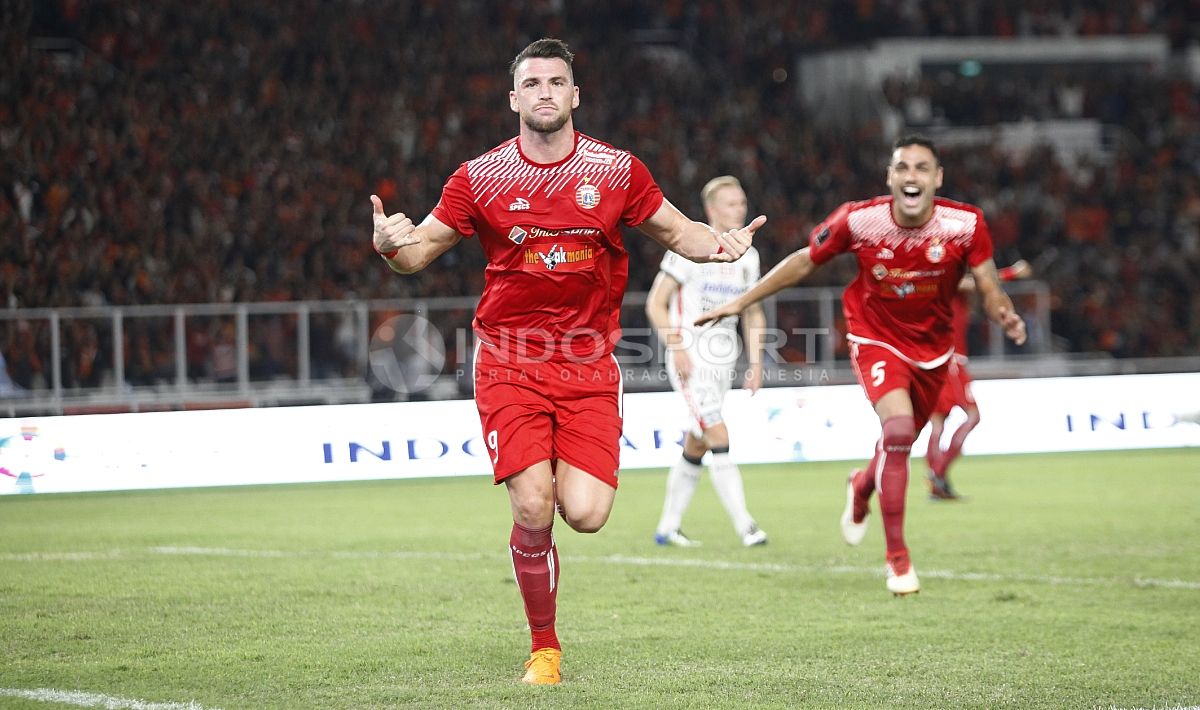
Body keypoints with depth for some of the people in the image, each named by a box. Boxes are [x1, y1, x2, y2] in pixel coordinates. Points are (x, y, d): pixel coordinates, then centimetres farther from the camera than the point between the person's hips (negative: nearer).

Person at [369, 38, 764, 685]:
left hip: (589, 365, 1)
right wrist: (392, 243, -20)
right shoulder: (480, 177, 0)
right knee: (533, 510, -15)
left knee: (585, 514, -14)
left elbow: (674, 230, 15)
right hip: (510, 360, -1)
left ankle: (567, 477, 25)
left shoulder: (616, 170, 3)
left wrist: (718, 243, -7)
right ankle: (544, 647, 7)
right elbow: (422, 249, 4)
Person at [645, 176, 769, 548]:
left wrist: (756, 363, 9)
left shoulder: (747, 256, 9)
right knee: (720, 438, -16)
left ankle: (667, 528, 21)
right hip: (691, 362, -7)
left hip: (722, 363, 7)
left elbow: (753, 314, 19)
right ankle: (744, 525, -19)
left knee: (695, 447, 11)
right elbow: (656, 303, -9)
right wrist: (677, 348, -19)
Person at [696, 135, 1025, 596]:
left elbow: (989, 290, -13)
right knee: (898, 425, -26)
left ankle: (862, 488, 56)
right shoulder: (859, 220, -20)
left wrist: (1005, 316, -37)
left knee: (899, 444, 16)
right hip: (876, 339, -3)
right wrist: (740, 303, -4)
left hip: (932, 347, 3)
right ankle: (897, 558, -16)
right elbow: (804, 262, -6)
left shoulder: (965, 225, -19)